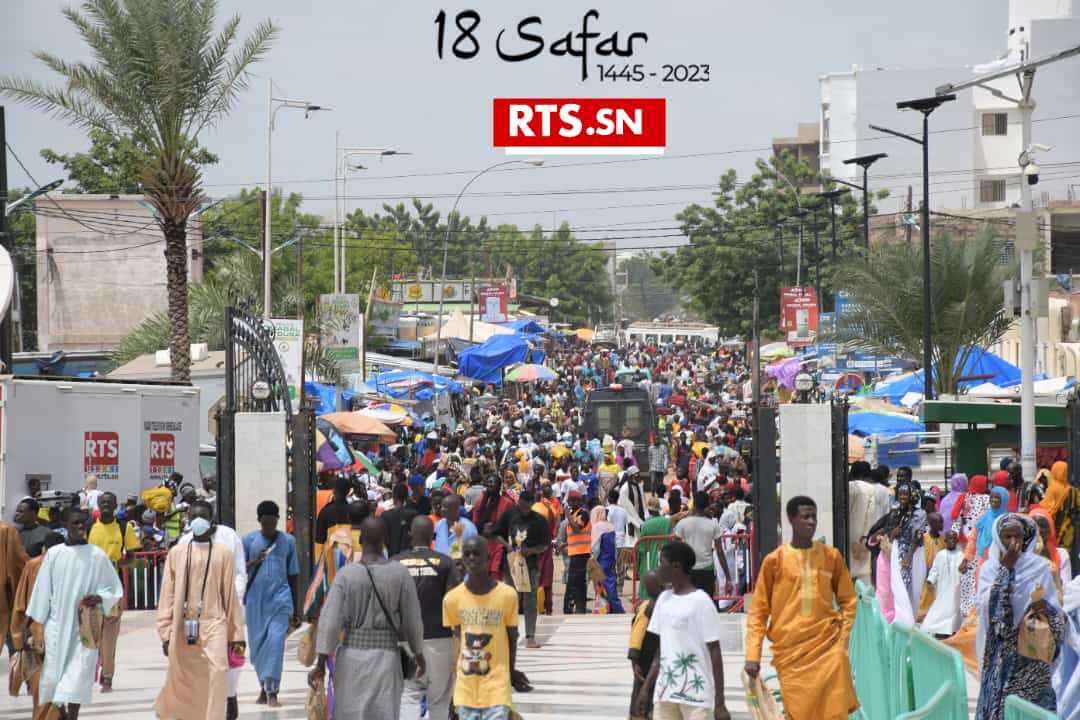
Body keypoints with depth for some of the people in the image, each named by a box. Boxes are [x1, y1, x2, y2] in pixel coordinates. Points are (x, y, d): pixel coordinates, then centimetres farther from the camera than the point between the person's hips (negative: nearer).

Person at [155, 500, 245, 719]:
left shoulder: (224, 553, 4)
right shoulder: (177, 552, 5)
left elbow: (230, 595, 5)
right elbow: (168, 594, 6)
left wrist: (236, 634, 5)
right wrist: (166, 633, 1)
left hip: (213, 624, -1)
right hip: (183, 627, 1)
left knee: (217, 672, -18)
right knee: (179, 678, 9)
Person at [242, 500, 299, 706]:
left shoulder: (288, 541, 6)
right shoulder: (249, 540, 4)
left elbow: (292, 575, 12)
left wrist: (294, 611, 15)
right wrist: (254, 562, -17)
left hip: (280, 598, -1)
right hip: (255, 599, 1)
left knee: (276, 640, -16)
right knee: (257, 643, 6)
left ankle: (272, 691, -18)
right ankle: (263, 687, 23)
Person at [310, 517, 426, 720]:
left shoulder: (346, 574, -7)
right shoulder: (400, 574, -6)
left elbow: (330, 621, -9)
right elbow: (412, 620, 0)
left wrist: (321, 663, -4)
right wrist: (419, 655, 15)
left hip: (352, 654, 1)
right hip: (386, 656, 0)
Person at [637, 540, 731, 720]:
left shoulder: (701, 602, -10)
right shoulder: (664, 599, 10)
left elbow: (714, 653, -10)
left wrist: (720, 703, -13)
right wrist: (645, 689, 13)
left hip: (696, 697, -6)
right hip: (665, 694, 6)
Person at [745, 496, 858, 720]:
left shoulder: (831, 556, 5)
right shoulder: (775, 560, 1)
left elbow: (848, 600, 13)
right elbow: (758, 611, 3)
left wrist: (842, 639, 1)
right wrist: (753, 655, -4)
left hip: (828, 647, 1)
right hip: (791, 651, -1)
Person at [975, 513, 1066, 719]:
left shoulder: (1039, 566, 2)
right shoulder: (990, 567, 4)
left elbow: (1056, 608, 3)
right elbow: (986, 605, -10)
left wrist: (1045, 607, -20)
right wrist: (1005, 569, -12)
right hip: (1001, 653, 1)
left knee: (1033, 701, -8)